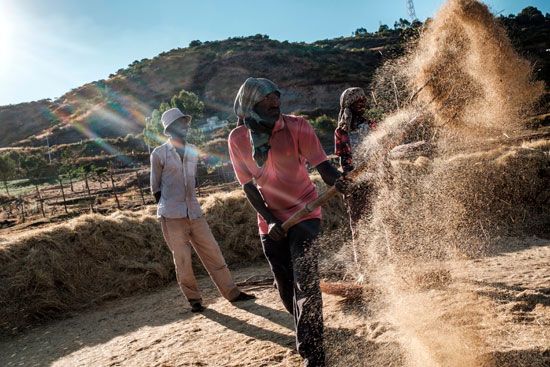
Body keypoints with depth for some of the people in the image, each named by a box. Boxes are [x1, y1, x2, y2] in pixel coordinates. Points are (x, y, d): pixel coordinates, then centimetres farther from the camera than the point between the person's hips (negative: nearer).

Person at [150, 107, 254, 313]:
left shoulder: (193, 151, 10)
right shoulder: (159, 154, -5)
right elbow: (155, 187, 2)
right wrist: (167, 207, 2)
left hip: (194, 213, 5)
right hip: (172, 216, -4)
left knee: (213, 253, 4)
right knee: (182, 260, 1)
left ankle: (232, 293, 11)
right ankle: (194, 300, 16)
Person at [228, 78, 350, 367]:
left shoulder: (296, 126, -14)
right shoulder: (238, 138, -9)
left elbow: (322, 164, -20)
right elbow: (249, 186, -5)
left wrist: (337, 181, -42)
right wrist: (269, 220, -13)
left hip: (304, 212, -3)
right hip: (271, 221, 3)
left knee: (304, 281, -13)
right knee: (285, 286, 13)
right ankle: (307, 332, 41)